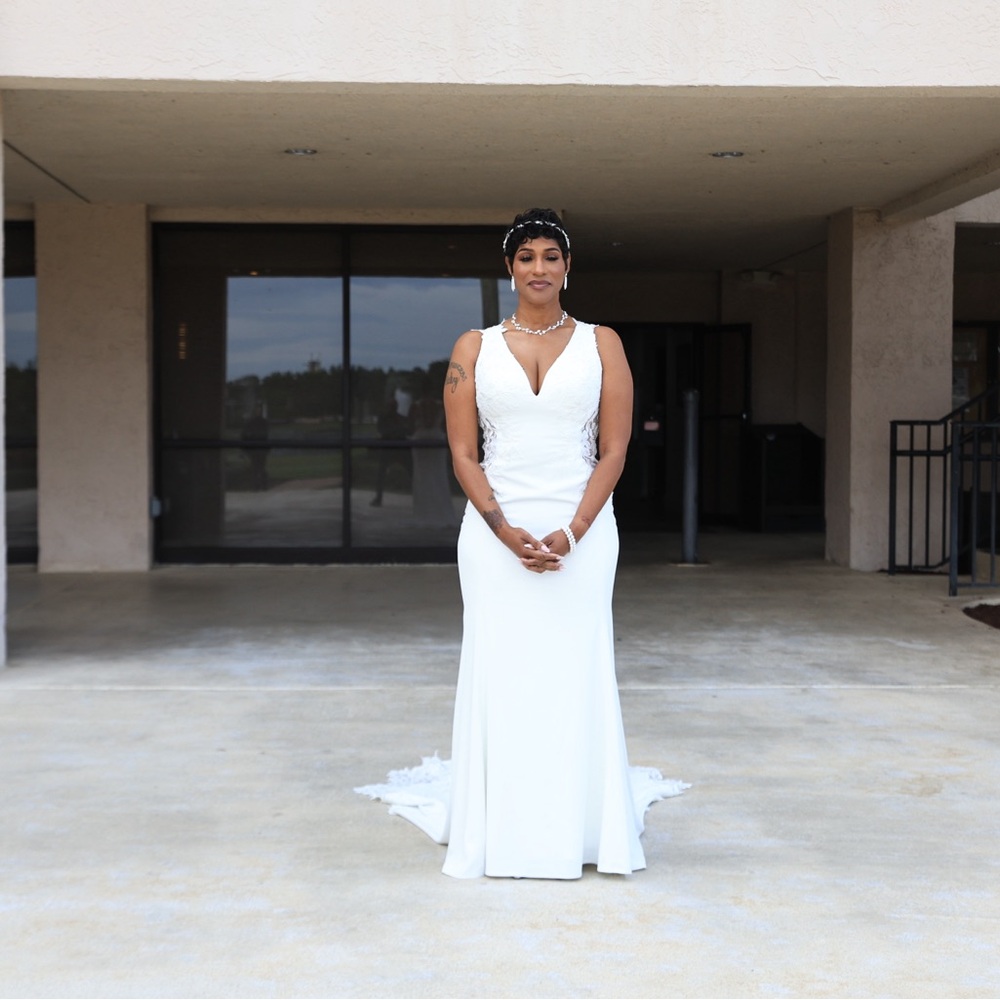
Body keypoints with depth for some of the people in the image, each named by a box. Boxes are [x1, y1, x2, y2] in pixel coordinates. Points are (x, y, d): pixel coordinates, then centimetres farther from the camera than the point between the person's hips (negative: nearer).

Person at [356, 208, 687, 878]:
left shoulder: (601, 344, 7)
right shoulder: (475, 348, 7)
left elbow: (614, 450, 2)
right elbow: (463, 454, 3)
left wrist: (571, 533, -10)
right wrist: (506, 531, -11)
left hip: (582, 530, 0)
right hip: (496, 530, 0)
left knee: (576, 672, 0)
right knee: (499, 673, 0)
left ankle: (580, 828, 12)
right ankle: (501, 831, 10)